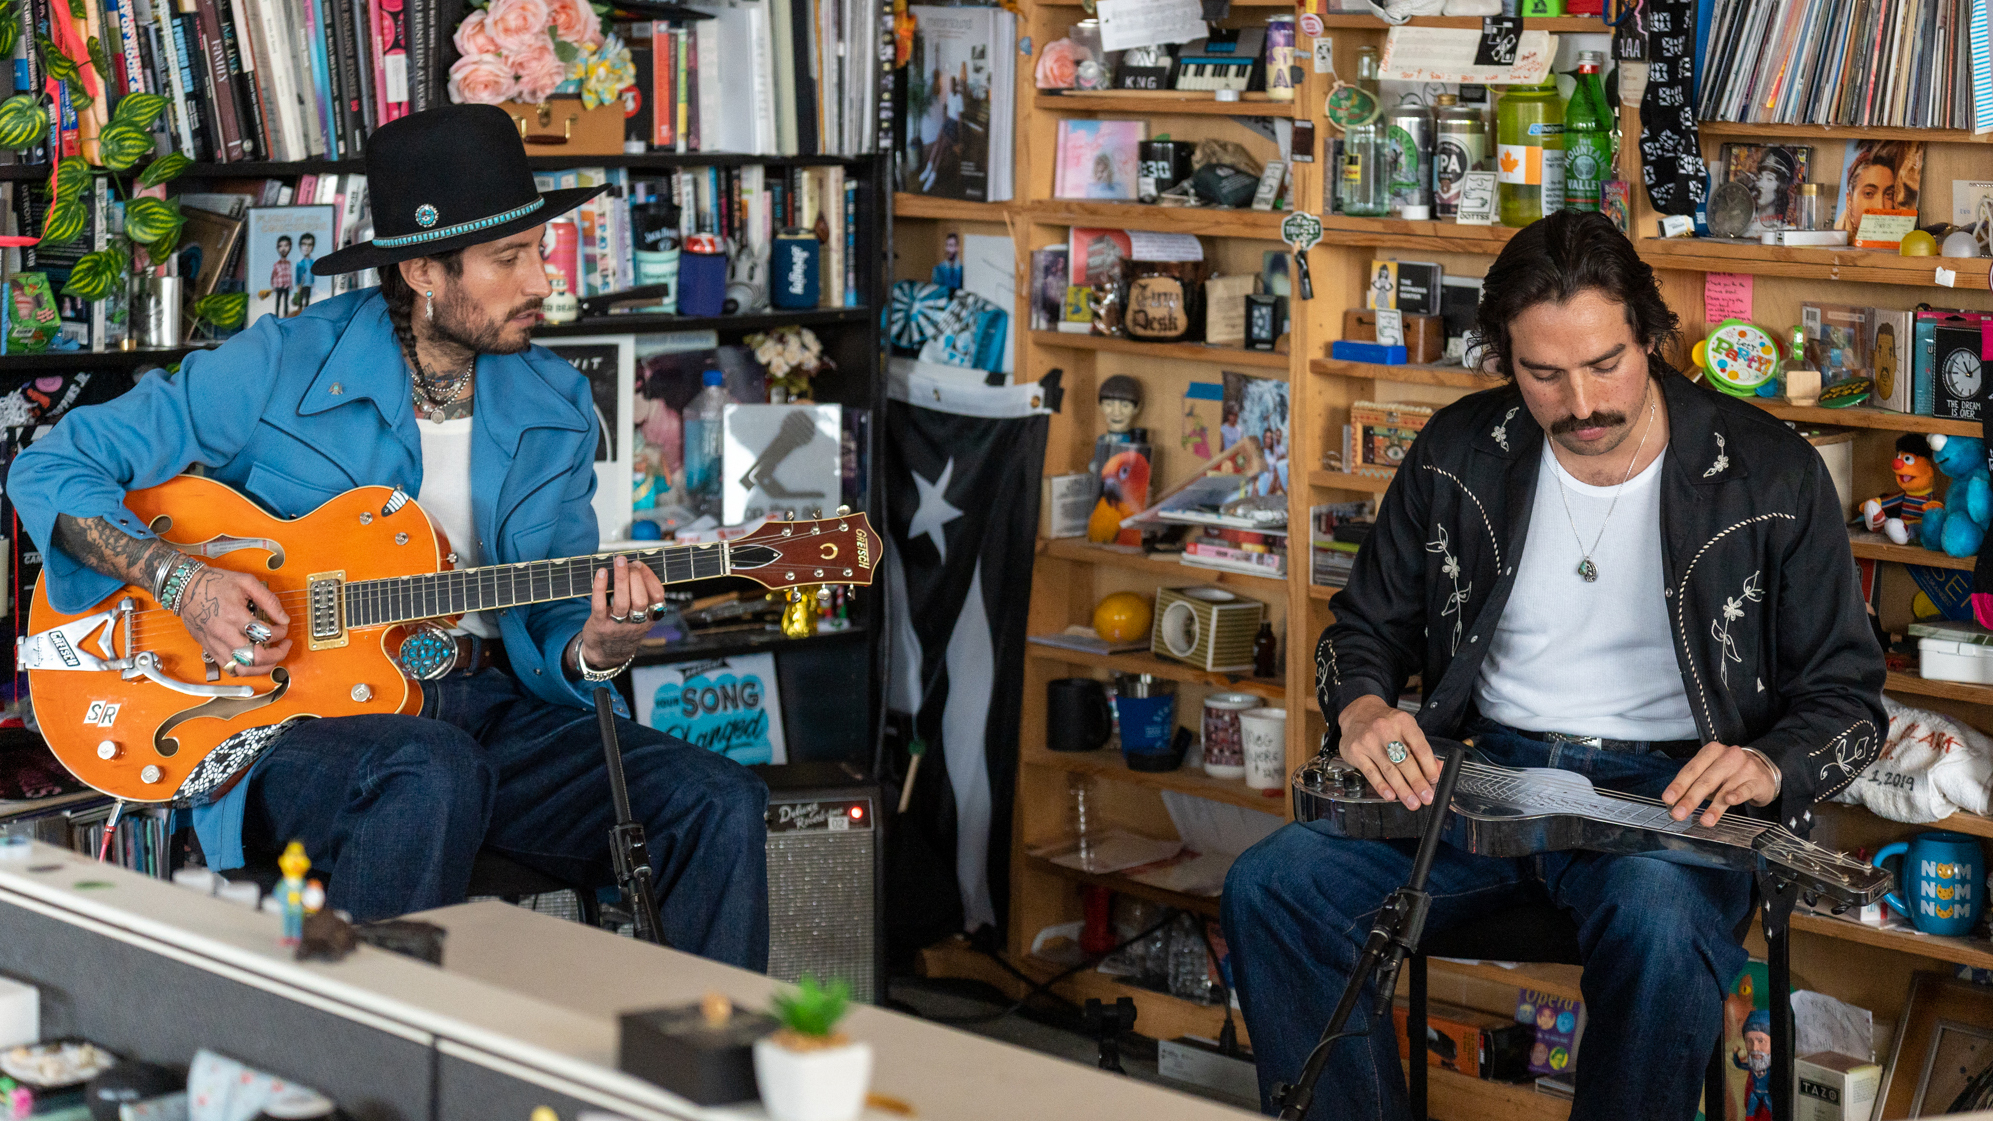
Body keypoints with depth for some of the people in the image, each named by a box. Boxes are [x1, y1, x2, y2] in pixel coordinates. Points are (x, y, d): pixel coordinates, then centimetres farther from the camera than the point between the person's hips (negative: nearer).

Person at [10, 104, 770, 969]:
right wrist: (183, 582, -17)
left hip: (485, 706, 5)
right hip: (288, 717, -4)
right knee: (436, 775, -39)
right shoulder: (280, 369, -6)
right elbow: (50, 470, -2)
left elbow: (551, 618, 10)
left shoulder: (554, 405, 9)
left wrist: (596, 647, -15)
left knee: (719, 808, -17)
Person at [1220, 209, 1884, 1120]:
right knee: (1271, 887, -22)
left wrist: (1769, 767, -20)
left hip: (1668, 790, -3)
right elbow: (1366, 626, 17)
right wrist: (1361, 708, -8)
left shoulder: (1772, 474, -3)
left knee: (1664, 931, -39)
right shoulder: (1458, 454, 6)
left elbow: (1846, 695, 3)